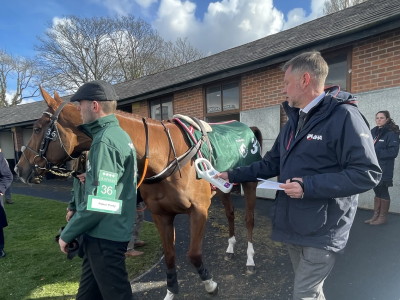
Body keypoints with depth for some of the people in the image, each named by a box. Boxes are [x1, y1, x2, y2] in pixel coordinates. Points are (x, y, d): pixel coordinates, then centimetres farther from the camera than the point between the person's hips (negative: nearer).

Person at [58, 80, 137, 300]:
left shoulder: (105, 141, -21)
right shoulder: (119, 135, 11)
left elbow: (99, 202, -24)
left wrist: (67, 234, -12)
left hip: (104, 235, -10)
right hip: (105, 232, 10)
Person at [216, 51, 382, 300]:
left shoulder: (344, 115, -16)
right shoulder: (294, 122, 11)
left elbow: (367, 174, -21)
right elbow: (271, 164, 14)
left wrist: (309, 186, -25)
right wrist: (232, 176, 9)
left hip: (322, 231, -8)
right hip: (293, 225, 8)